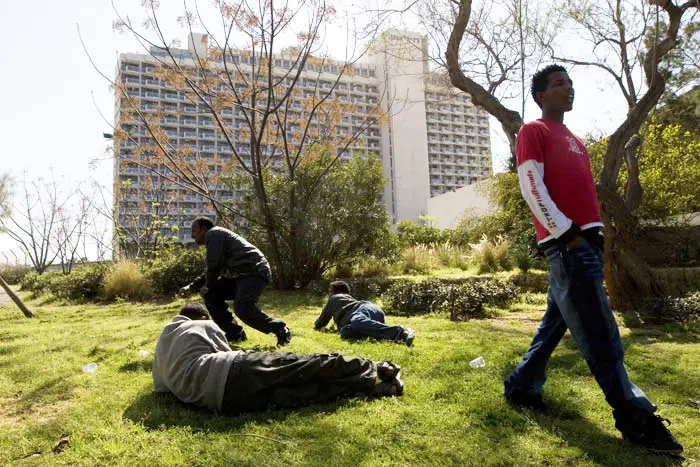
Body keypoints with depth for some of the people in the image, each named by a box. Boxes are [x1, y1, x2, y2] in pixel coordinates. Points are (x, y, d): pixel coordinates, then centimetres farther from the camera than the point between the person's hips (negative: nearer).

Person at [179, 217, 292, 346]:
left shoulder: (213, 234, -6)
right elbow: (209, 272, 30)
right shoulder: (216, 236, 25)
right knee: (211, 295, 7)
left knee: (243, 308, -28)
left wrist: (207, 286, 2)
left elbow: (214, 265, -14)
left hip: (254, 271, -11)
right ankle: (234, 334, 12)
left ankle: (281, 330, -10)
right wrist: (191, 286, 21)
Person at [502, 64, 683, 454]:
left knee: (557, 321, 11)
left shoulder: (573, 139, 26)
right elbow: (532, 188, -11)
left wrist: (596, 234, 14)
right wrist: (566, 233, -16)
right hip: (566, 243, -9)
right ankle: (635, 417, 1)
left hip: (587, 240, 9)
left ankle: (522, 386, 23)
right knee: (600, 332, -6)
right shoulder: (533, 132, 1)